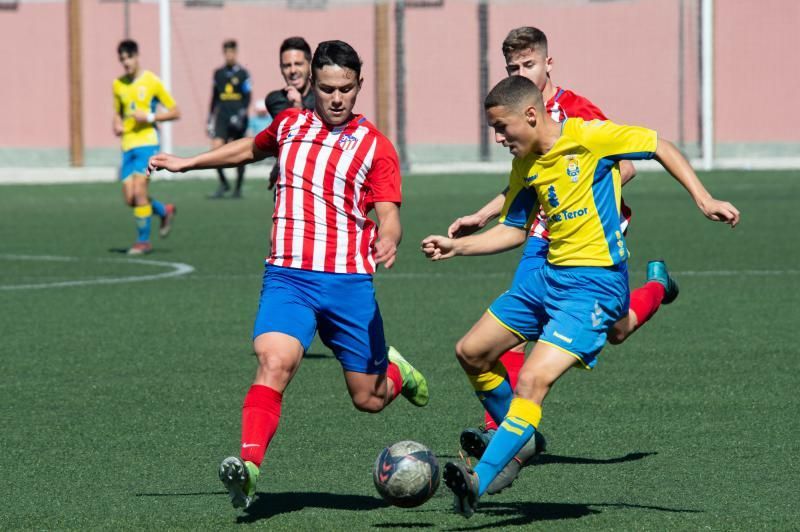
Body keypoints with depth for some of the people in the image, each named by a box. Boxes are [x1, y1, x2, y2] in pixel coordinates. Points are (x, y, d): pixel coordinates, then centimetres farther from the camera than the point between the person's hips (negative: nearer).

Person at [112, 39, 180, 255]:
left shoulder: (152, 81, -4)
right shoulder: (118, 85, 11)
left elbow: (175, 112, -1)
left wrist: (149, 117, -14)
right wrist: (117, 125, 3)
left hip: (147, 142, -5)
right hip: (128, 145, 5)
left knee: (139, 190, -17)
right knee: (130, 198, 1)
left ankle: (143, 240, -6)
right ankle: (164, 211, 28)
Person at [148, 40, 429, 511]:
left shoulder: (375, 148, 1)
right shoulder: (289, 126, 11)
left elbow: (389, 215, -7)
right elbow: (252, 149, 33)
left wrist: (388, 241, -31)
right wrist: (186, 164, 36)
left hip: (350, 281, -1)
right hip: (287, 277, 1)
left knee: (369, 399, 7)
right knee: (274, 364, -26)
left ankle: (394, 369, 43)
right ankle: (249, 465, -36)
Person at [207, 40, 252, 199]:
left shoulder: (242, 73, -1)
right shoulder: (218, 73, 10)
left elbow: (247, 97, -3)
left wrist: (241, 114, -16)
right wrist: (210, 119, 16)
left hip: (238, 119, -3)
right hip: (222, 118, 3)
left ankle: (238, 188, 16)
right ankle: (223, 184, 4)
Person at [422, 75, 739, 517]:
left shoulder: (588, 137, -13)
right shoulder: (525, 166, 8)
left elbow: (660, 147, -5)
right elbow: (514, 231, 20)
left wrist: (704, 200, -10)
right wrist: (456, 246, 10)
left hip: (595, 283, -8)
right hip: (549, 276, 9)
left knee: (533, 380, -22)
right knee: (471, 353, 12)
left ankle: (479, 480, -27)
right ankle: (516, 441, 30)